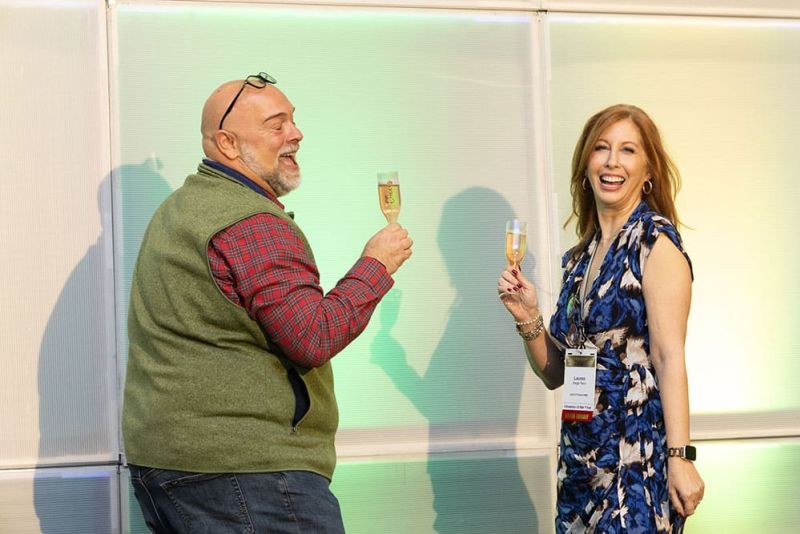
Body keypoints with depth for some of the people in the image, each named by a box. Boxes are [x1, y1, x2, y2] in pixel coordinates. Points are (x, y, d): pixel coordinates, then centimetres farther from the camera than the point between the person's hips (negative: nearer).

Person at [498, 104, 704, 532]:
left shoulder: (654, 239, -6)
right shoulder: (579, 257, 13)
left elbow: (669, 355, -14)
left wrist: (680, 457, -20)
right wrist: (527, 318, -1)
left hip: (639, 455, -7)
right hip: (581, 456, 7)